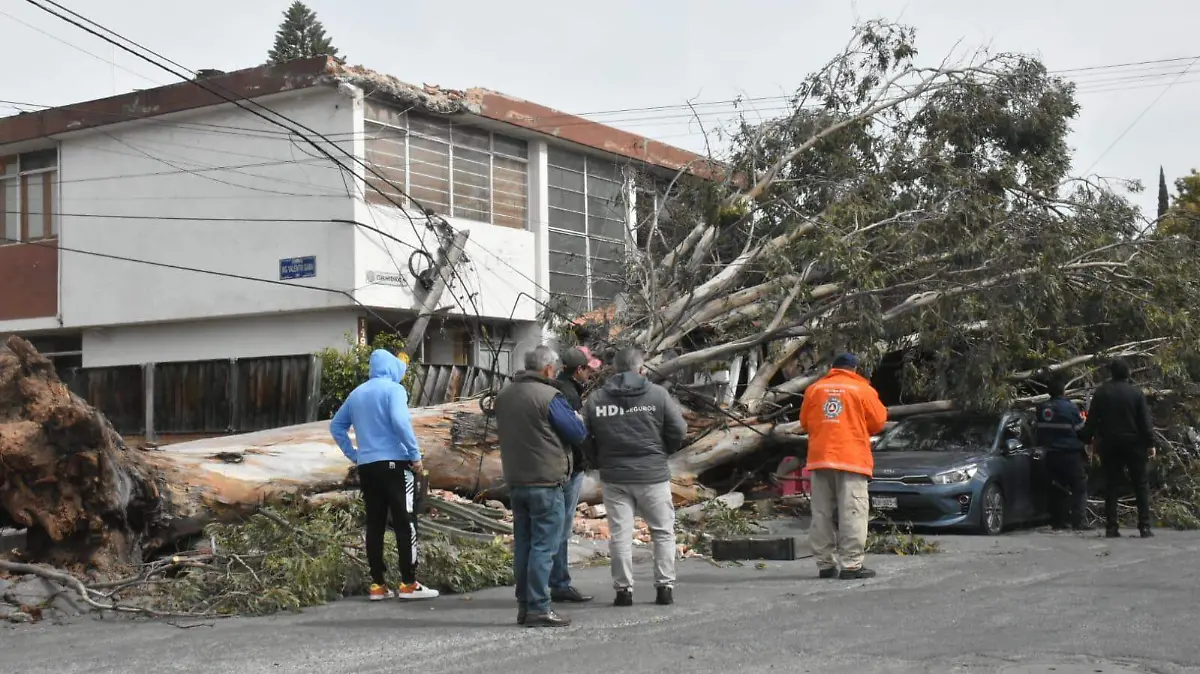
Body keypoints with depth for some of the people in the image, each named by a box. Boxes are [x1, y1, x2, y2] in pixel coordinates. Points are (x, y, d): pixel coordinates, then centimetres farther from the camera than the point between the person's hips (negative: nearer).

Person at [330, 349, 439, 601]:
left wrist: (353, 455, 18)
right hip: (394, 463, -6)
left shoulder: (357, 393, 15)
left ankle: (377, 584, 10)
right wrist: (416, 454, -14)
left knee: (374, 524, 8)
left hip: (366, 467, 6)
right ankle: (409, 584, -3)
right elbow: (400, 421, -20)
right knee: (405, 523, -2)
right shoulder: (393, 389, -5)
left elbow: (336, 426, 19)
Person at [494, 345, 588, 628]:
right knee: (544, 546, -4)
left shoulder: (503, 396, 10)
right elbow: (578, 434, -11)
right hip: (545, 482, -8)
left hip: (515, 480, 8)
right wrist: (579, 420, 12)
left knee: (523, 544, 13)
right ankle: (538, 608, -5)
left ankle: (524, 605, 17)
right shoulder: (549, 396, -14)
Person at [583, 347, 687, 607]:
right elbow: (679, 431, -5)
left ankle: (623, 588, 7)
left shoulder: (595, 399, 0)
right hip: (653, 475, -1)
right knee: (663, 532, 11)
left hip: (614, 477, 1)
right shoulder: (657, 394, -5)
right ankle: (665, 586, 10)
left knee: (620, 534, 7)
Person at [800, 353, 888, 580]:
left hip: (819, 458, 4)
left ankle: (825, 565, 8)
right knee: (853, 513, -4)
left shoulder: (814, 389, 10)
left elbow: (804, 423, 15)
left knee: (821, 514, 7)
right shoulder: (862, 389, 1)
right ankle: (851, 565, -9)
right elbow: (879, 421, 5)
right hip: (852, 458, -4)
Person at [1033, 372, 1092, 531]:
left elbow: (1036, 429, 12)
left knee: (1057, 488, 13)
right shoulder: (1071, 408, -12)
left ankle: (1058, 520, 13)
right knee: (1079, 488, 0)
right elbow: (1082, 431, -5)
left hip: (1051, 455, 6)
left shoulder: (1040, 409, 4)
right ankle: (1079, 521, -7)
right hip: (1071, 455, -6)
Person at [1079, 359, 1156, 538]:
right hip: (1134, 443, -1)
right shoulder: (1137, 393, -3)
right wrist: (1150, 443, -2)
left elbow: (1092, 419, 0)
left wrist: (1087, 439, 6)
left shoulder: (1102, 392, 1)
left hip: (1109, 444, 1)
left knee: (1110, 485, 5)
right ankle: (1144, 526, -2)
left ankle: (1111, 527, 0)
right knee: (1141, 485, 4)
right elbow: (1146, 421, -5)